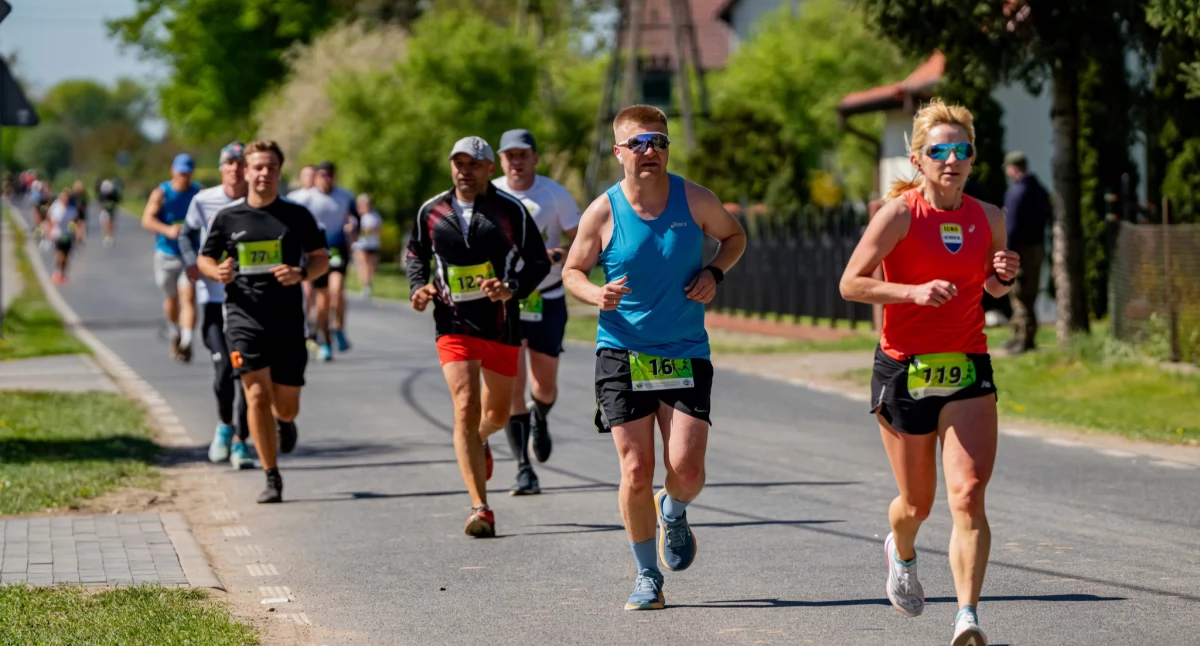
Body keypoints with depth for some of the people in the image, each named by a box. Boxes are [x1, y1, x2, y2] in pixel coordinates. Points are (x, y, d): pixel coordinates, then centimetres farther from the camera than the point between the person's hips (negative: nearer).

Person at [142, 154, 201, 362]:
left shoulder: (199, 193, 0)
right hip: (167, 254, 1)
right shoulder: (161, 193, -3)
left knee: (188, 297, -16)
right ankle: (175, 334, 39)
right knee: (171, 298, 15)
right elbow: (147, 220, -13)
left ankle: (186, 342, -24)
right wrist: (167, 230, -30)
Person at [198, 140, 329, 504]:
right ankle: (272, 478, -4)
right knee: (257, 398, -12)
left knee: (286, 405, 6)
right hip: (244, 319, -1)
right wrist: (218, 272, -9)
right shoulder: (228, 217, 4)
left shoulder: (296, 215, 4)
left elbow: (321, 258, 8)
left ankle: (284, 422, 45)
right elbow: (205, 258, 14)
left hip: (288, 320, 1)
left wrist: (300, 274, -12)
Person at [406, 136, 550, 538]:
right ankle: (480, 508, -15)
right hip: (454, 325, 0)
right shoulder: (431, 212, 3)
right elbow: (416, 254, 19)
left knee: (498, 414, 14)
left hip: (501, 326, 1)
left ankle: (477, 440, 54)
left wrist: (512, 289, -18)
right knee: (465, 408, -15)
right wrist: (419, 286, -1)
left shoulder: (510, 210, -3)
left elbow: (538, 262, 0)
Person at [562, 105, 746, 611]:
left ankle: (674, 513, 27)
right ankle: (647, 576, 14)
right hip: (622, 355, -1)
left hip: (686, 355, 1)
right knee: (636, 471, -5)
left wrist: (714, 272, -3)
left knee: (686, 468, -11)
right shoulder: (602, 213, -6)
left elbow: (734, 236, 16)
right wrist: (598, 295, -15)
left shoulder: (695, 200, -2)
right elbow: (572, 271, 6)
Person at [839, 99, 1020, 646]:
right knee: (918, 502, 11)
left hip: (967, 370, 2)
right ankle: (901, 553, 47)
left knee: (968, 492, -16)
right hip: (904, 369, -2)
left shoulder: (988, 219, 4)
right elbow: (850, 283, -9)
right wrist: (914, 291, -22)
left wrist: (1003, 277, -3)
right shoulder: (899, 215, -8)